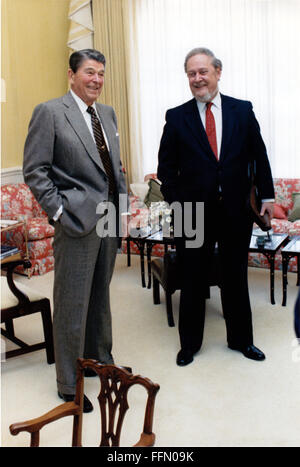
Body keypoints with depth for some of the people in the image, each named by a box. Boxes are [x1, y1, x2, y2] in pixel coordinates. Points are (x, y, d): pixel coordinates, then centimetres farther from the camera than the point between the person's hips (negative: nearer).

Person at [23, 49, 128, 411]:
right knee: (72, 303, 1)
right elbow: (34, 171, -10)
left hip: (110, 218, 7)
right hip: (77, 219, -7)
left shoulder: (107, 113, 14)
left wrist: (123, 200, 10)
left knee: (101, 295, 19)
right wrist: (58, 211, -15)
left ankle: (100, 360, 37)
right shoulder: (49, 112, -6)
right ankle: (69, 384, 17)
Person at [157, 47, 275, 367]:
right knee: (192, 281, 9)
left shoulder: (242, 111, 3)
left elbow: (259, 157, 8)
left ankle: (241, 340, 32)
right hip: (193, 213, -1)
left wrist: (266, 196, 5)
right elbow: (166, 167, 3)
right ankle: (189, 344, 27)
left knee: (236, 278, 14)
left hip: (236, 211, 1)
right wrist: (175, 201, -6)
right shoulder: (176, 117, 0)